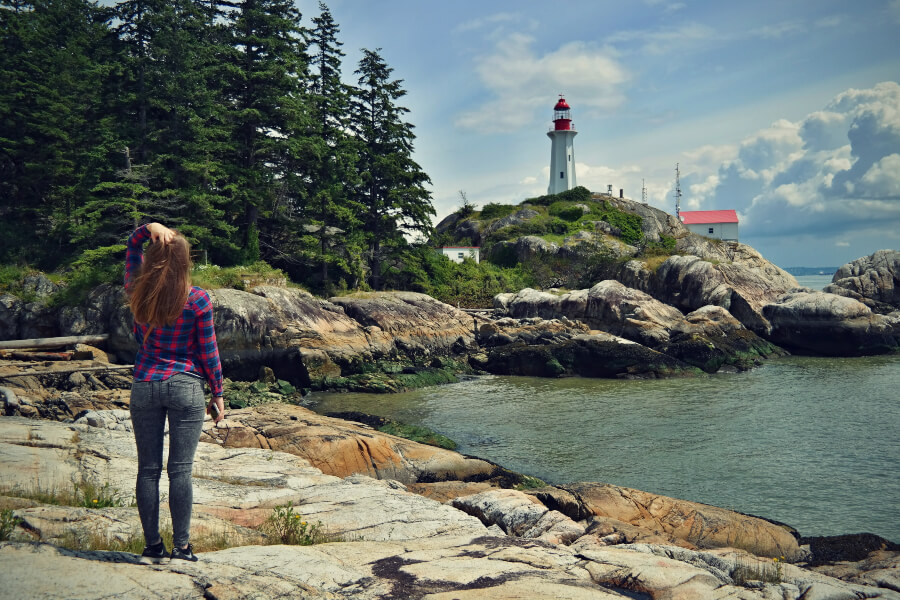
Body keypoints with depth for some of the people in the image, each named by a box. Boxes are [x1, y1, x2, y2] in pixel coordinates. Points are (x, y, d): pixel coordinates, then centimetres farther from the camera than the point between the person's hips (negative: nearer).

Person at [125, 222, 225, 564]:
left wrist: (149, 228, -4)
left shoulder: (137, 293, -2)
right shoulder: (198, 300, -9)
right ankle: (181, 547, 6)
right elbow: (208, 352, -3)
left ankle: (152, 547, 14)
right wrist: (218, 394, 6)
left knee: (148, 469, 9)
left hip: (145, 387, 3)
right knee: (180, 470, 1)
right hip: (186, 388, -2)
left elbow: (132, 247, 15)